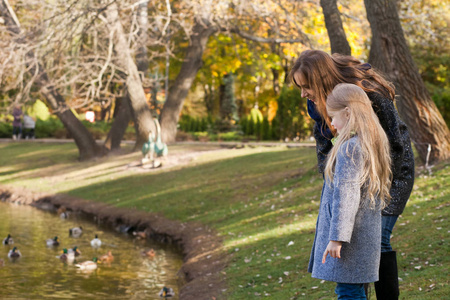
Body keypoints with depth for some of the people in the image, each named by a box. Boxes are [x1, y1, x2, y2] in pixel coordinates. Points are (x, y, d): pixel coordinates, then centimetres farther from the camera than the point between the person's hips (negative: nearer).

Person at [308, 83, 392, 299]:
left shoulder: (349, 148, -17)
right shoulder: (373, 145, 12)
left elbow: (345, 196, -21)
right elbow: (382, 196, 22)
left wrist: (336, 237, -21)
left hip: (350, 239, -9)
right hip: (368, 234, 9)